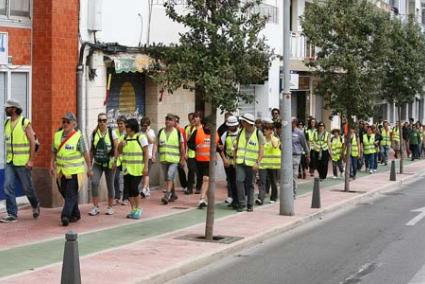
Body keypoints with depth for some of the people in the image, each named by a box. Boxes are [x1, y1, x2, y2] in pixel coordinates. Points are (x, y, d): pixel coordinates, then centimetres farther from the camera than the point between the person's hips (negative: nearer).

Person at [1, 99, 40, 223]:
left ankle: (35, 205, 32)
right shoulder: (7, 124, 8)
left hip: (23, 162, -6)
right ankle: (12, 215, -2)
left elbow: (33, 142, -12)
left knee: (27, 187, 5)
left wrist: (31, 161, -16)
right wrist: (8, 158, 16)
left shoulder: (25, 123, -11)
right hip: (10, 162, 6)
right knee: (8, 187, -5)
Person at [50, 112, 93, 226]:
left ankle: (65, 216, -15)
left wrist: (89, 168, -2)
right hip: (61, 171, 6)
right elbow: (54, 152, 14)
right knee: (65, 194, 14)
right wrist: (52, 166, 7)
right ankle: (75, 214, 29)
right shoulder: (57, 135, 6)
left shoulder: (78, 137, -9)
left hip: (74, 171, -6)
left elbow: (85, 153, -4)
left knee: (70, 195, -10)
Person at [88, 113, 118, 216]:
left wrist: (115, 161, -15)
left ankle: (110, 207, 20)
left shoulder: (111, 132, -3)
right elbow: (92, 149, 11)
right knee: (94, 182, -14)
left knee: (110, 185, 6)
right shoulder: (94, 133, 4)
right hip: (97, 163, 2)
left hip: (109, 163, -2)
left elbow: (116, 148, -5)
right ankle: (95, 207, -7)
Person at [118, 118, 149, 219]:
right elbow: (120, 151, 20)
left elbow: (146, 152, -8)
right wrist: (120, 145, -3)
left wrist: (146, 167, -14)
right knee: (127, 189, 4)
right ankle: (133, 209, 17)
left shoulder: (141, 137, -6)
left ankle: (138, 208, 10)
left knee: (134, 188, -9)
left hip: (137, 168, -6)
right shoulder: (125, 138, 11)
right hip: (127, 168, 6)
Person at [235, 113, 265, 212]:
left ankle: (250, 205, 17)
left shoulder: (258, 133, -4)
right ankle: (242, 203, -6)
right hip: (240, 163, 3)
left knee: (250, 184, 5)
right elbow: (237, 147, 18)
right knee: (239, 181, -13)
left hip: (251, 164, -3)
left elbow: (261, 150, -6)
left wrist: (257, 162, -14)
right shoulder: (241, 132, 8)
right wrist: (235, 158, 11)